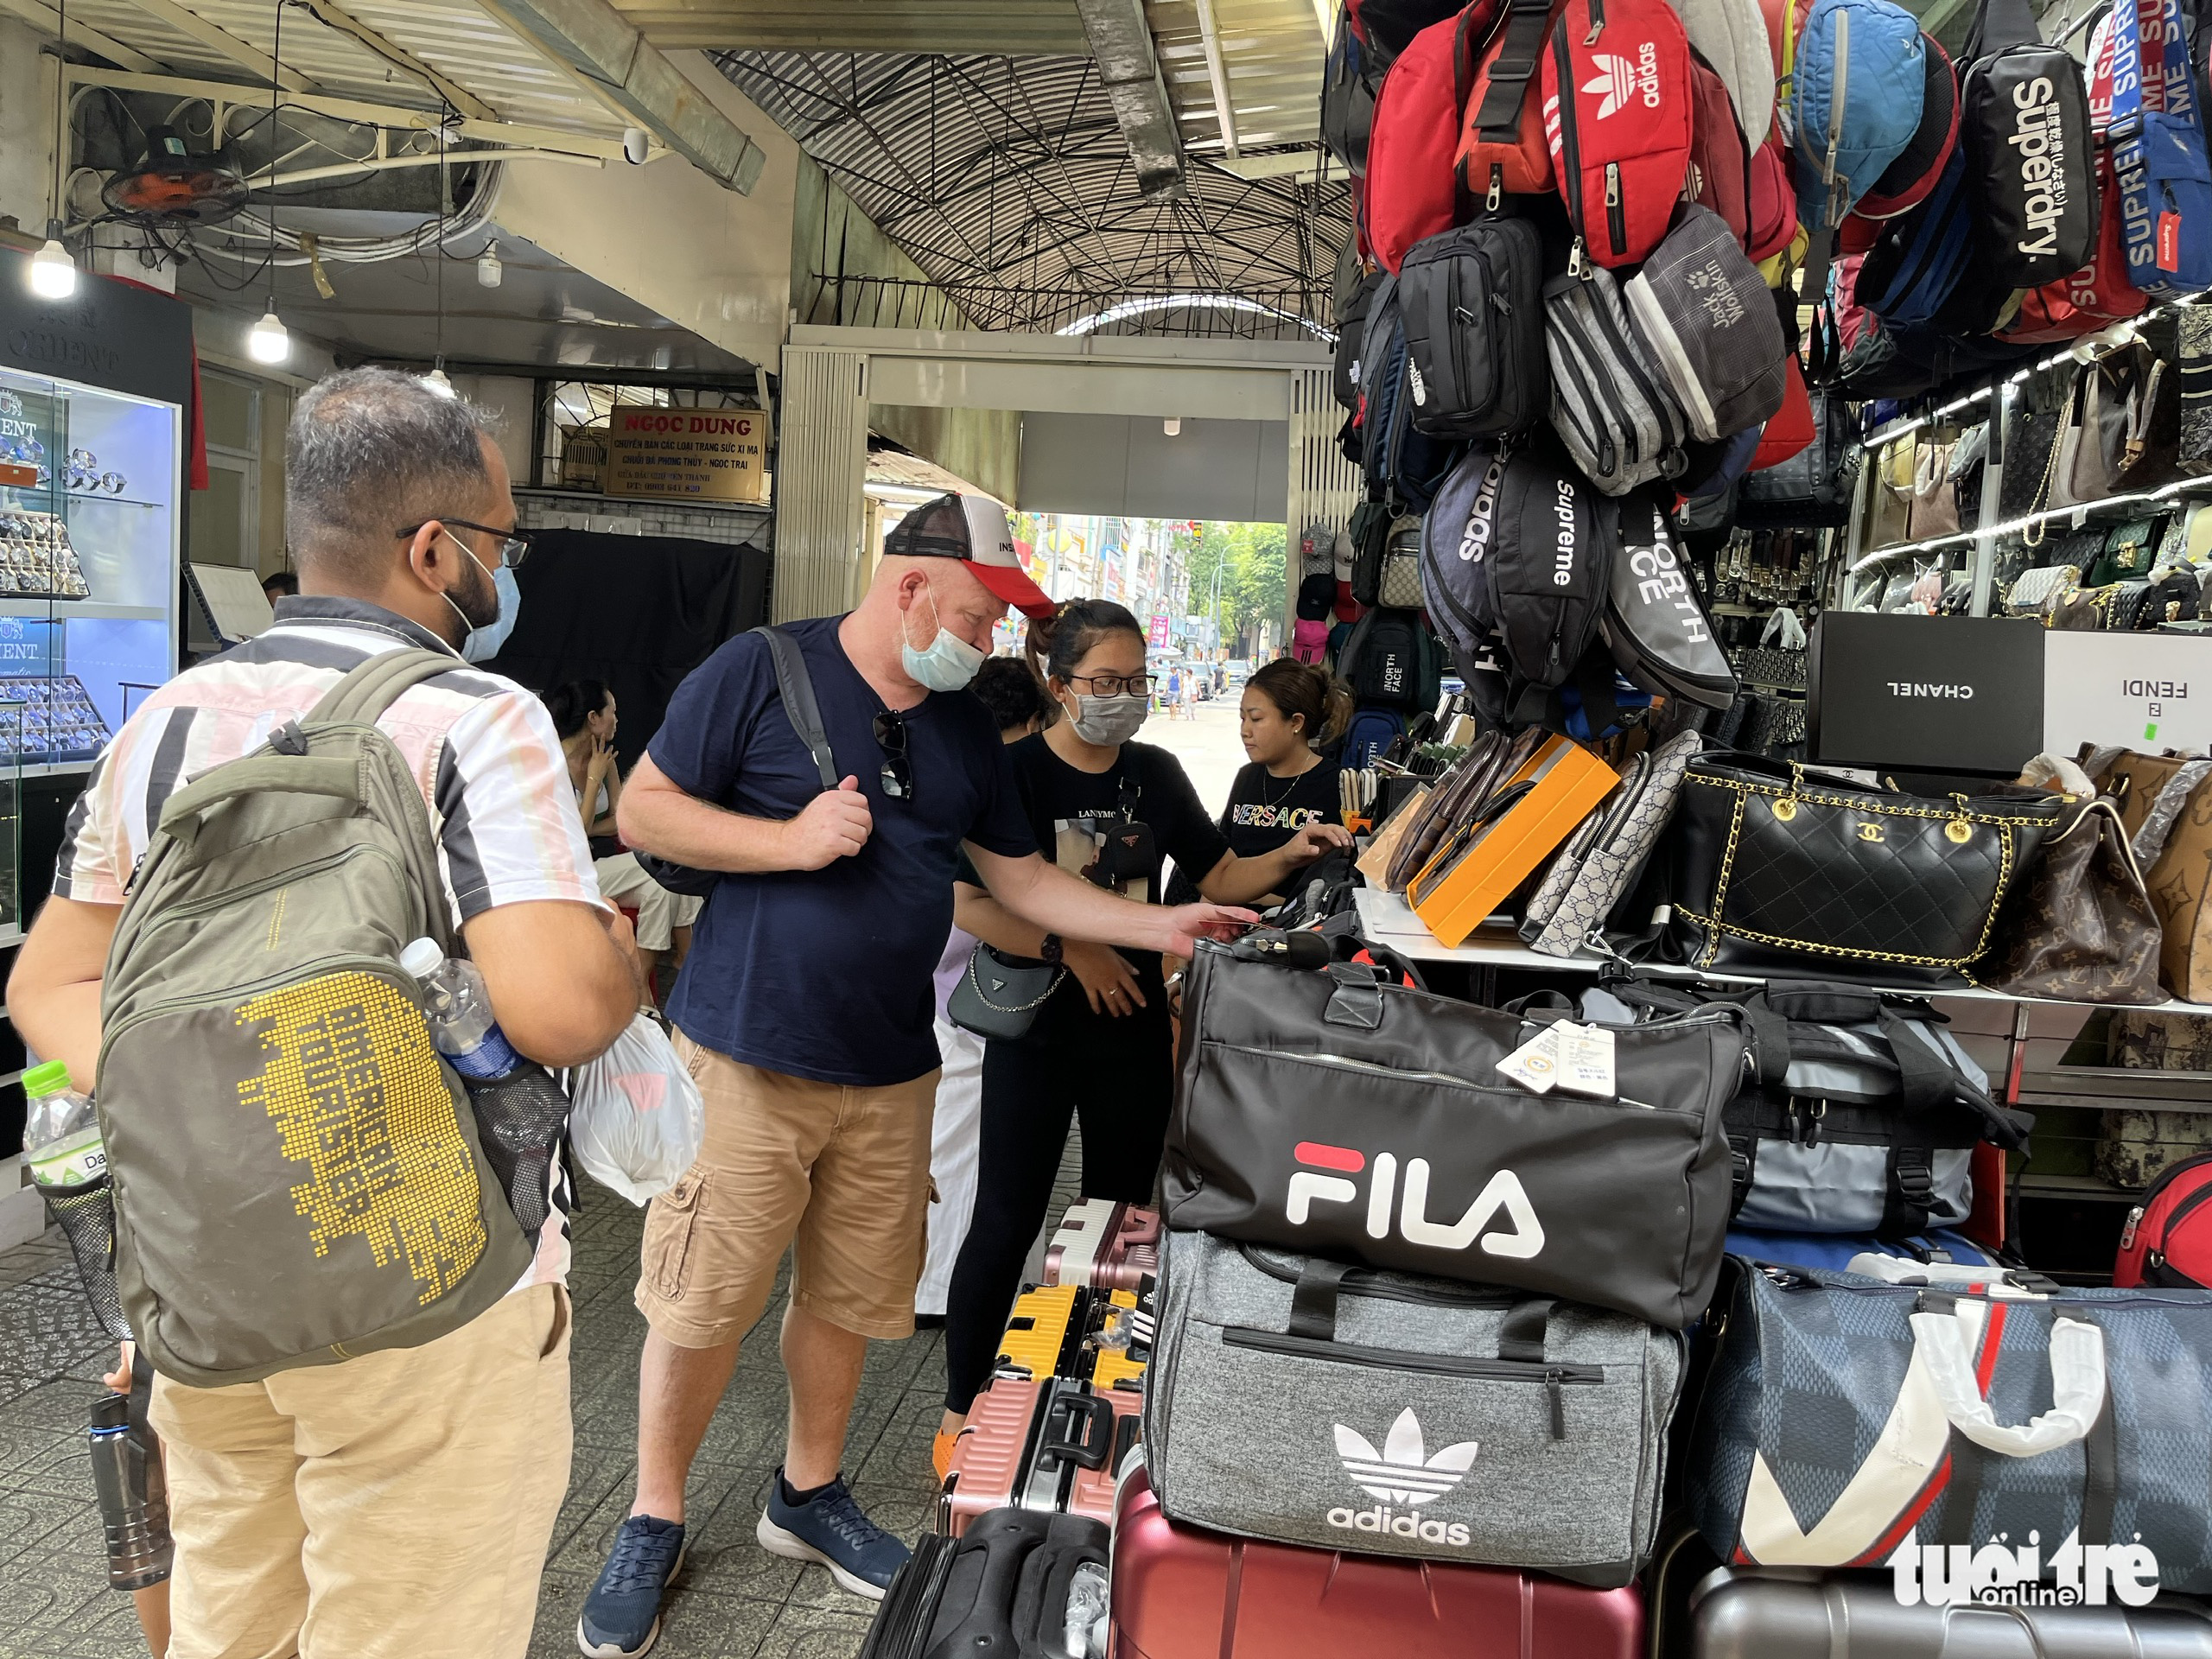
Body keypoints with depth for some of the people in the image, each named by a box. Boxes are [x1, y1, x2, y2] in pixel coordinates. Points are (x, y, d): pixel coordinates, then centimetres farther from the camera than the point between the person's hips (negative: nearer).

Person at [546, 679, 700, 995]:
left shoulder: (605, 759, 8)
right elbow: (577, 832, -13)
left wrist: (585, 829, -10)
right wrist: (594, 779, -11)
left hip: (603, 859, 7)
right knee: (661, 882, -25)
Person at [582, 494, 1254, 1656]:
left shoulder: (965, 729, 10)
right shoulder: (760, 672, -8)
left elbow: (1023, 882, 14)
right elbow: (641, 812, -7)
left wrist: (1163, 929, 7)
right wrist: (792, 840, -18)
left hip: (890, 1072, 5)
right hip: (749, 1057, -5)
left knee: (847, 1298, 15)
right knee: (701, 1303, 3)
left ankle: (808, 1495, 37)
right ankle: (652, 1524, 25)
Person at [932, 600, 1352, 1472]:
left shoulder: (1156, 773, 4)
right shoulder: (1015, 772, -10)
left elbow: (1219, 879, 9)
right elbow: (967, 902, -16)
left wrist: (1287, 857, -8)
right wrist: (1069, 951, -20)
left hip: (1133, 1031, 5)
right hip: (1036, 1031, -5)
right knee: (1006, 1223, 2)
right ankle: (960, 1415, 19)